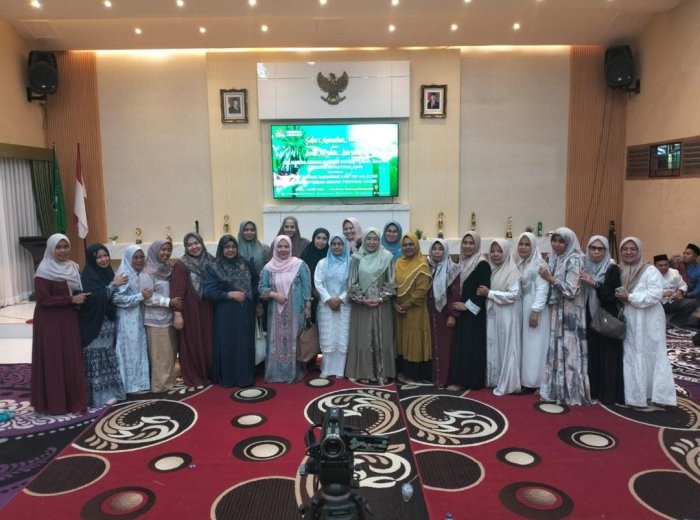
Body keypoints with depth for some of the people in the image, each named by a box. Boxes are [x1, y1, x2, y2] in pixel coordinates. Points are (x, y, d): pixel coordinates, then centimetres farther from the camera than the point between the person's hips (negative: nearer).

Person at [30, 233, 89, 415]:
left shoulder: (73, 267, 8)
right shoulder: (44, 271, -12)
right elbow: (42, 300, -18)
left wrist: (81, 298, 2)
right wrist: (71, 299, -18)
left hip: (69, 321, 6)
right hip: (50, 323, -6)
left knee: (73, 360, 7)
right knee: (54, 362, 0)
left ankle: (74, 400, 16)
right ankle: (54, 403, 11)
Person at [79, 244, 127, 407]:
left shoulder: (109, 273, 10)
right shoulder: (88, 276, -11)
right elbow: (94, 298, -24)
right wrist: (114, 284, -20)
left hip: (109, 322, 8)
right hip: (95, 325, -8)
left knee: (109, 357, 13)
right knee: (97, 359, -2)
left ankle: (109, 391, 22)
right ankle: (100, 395, 5)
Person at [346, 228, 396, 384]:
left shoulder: (387, 257, 1)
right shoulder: (356, 258, 1)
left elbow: (391, 282, 0)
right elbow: (352, 283, 0)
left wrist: (380, 298, -10)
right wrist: (363, 299, -10)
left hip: (382, 305, 0)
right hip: (361, 305, 0)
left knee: (381, 339, 3)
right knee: (362, 339, 3)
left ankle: (381, 373, 12)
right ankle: (363, 372, 12)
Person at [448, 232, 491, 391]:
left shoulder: (482, 264, -12)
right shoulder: (462, 263, 12)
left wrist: (468, 305, -16)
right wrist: (458, 305, 8)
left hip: (475, 312, -8)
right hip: (463, 311, 8)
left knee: (472, 346, -4)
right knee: (461, 345, 9)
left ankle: (473, 381, 4)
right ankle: (460, 379, 16)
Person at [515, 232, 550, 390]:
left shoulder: (540, 265, -8)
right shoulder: (518, 264, 12)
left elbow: (542, 289, -16)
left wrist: (535, 311, -22)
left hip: (534, 311, -7)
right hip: (520, 310, 7)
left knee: (534, 346, -4)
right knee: (523, 346, 9)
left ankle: (535, 382, 3)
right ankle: (523, 380, 16)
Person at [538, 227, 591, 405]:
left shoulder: (574, 261, -12)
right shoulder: (555, 259, 10)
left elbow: (571, 291, -19)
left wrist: (551, 278, -18)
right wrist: (548, 278, 3)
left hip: (570, 315, -7)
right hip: (557, 312, 8)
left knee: (569, 352, -2)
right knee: (557, 351, 12)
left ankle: (573, 393, 9)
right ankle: (557, 389, 21)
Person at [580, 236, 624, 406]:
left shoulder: (612, 269, -6)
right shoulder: (586, 268, 8)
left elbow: (614, 296, -16)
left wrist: (596, 284, -23)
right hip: (590, 319, 5)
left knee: (608, 357, -1)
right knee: (592, 356, 8)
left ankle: (609, 395, 8)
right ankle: (594, 391, 18)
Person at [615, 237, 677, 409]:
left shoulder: (650, 270, -8)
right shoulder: (620, 271, 10)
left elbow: (655, 295, -19)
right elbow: (615, 293, 20)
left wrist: (630, 297, -17)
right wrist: (619, 297, 0)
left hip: (648, 323, -5)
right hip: (629, 322, 6)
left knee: (652, 356, 0)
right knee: (631, 358, 9)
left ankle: (657, 394, 8)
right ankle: (635, 394, 17)